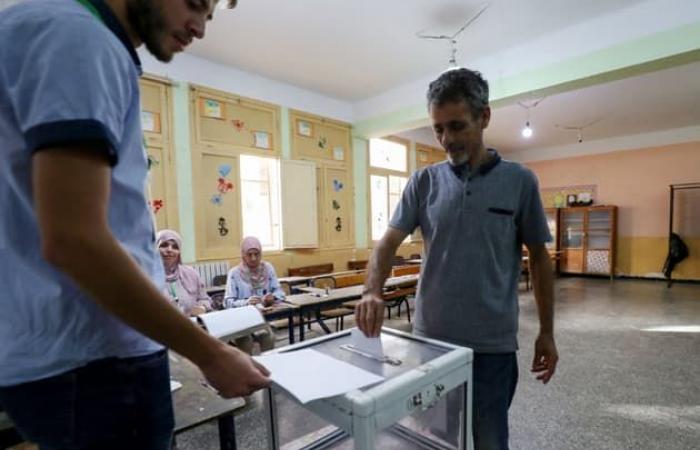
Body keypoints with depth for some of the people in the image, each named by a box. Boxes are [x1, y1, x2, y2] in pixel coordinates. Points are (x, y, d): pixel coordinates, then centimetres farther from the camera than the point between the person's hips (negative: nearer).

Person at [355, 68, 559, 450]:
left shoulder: (520, 181, -3)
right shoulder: (423, 182, -1)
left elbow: (539, 258, 3)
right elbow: (388, 243, -5)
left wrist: (546, 332, 4)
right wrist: (372, 292, -23)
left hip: (492, 344, -1)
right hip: (430, 338, 2)